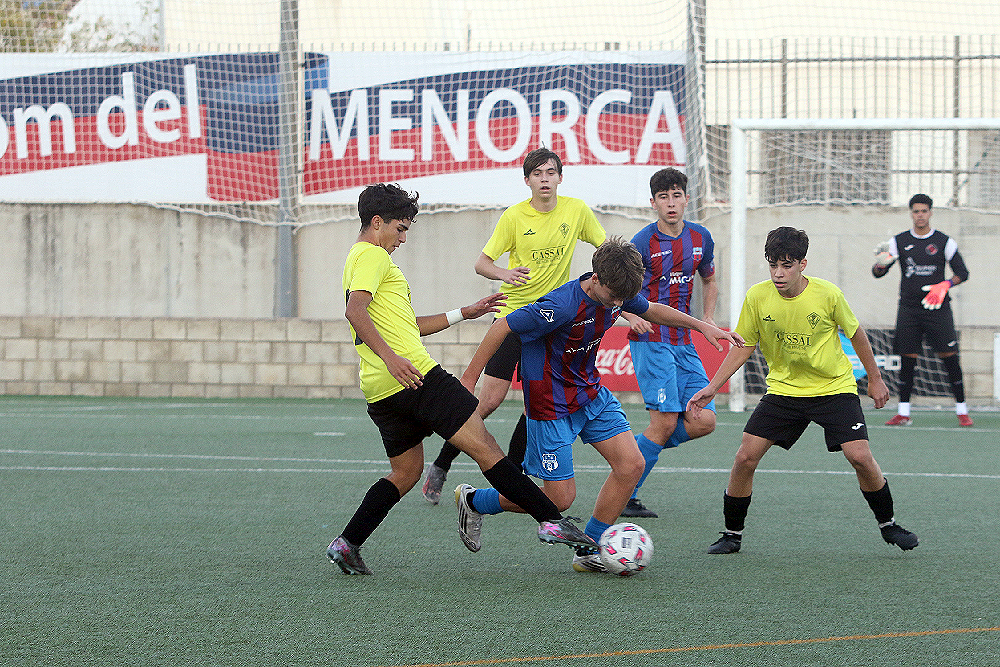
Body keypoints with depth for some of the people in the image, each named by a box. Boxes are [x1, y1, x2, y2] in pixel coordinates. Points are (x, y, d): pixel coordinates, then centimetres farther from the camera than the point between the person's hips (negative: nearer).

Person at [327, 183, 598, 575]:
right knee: (483, 446, -9)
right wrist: (390, 356, -29)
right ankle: (551, 521, -11)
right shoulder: (372, 255, -3)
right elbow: (355, 310, -21)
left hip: (380, 391, 10)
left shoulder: (359, 259, 28)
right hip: (415, 376, -10)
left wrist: (463, 314, 31)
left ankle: (347, 544, 9)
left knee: (405, 472, 19)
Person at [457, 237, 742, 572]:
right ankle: (472, 501, 17)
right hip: (551, 403, -8)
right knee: (560, 499, -5)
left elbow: (651, 310, 17)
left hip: (590, 392, 8)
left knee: (631, 465, -5)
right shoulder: (563, 306, -32)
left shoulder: (617, 294, -8)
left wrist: (701, 325, 17)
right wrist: (469, 379, -19)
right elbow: (502, 327, -24)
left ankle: (589, 552, 7)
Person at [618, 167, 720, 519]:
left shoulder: (701, 238, 8)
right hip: (651, 340, -6)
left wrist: (707, 319, 10)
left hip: (684, 343, 6)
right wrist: (630, 315, -24)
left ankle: (638, 447, 16)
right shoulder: (644, 242, -9)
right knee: (666, 421, -14)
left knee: (704, 421, -5)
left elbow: (709, 281, 26)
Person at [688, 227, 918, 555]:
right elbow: (743, 347, 1)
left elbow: (855, 333, 0)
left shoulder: (827, 294, -18)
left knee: (860, 457, -16)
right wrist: (711, 388, -6)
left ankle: (888, 525, 7)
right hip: (783, 389, 2)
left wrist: (875, 379, 8)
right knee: (745, 457, -10)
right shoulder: (757, 297, -13)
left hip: (835, 387, -2)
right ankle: (732, 534, 8)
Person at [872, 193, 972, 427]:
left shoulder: (944, 242, 2)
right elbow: (877, 273, 6)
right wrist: (881, 264, -19)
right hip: (908, 309, 2)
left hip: (937, 307, -2)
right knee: (907, 359, 0)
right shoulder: (899, 241, 7)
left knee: (949, 356, -7)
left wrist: (945, 285, -16)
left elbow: (962, 272, 3)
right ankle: (903, 413, 5)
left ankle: (961, 410, -1)